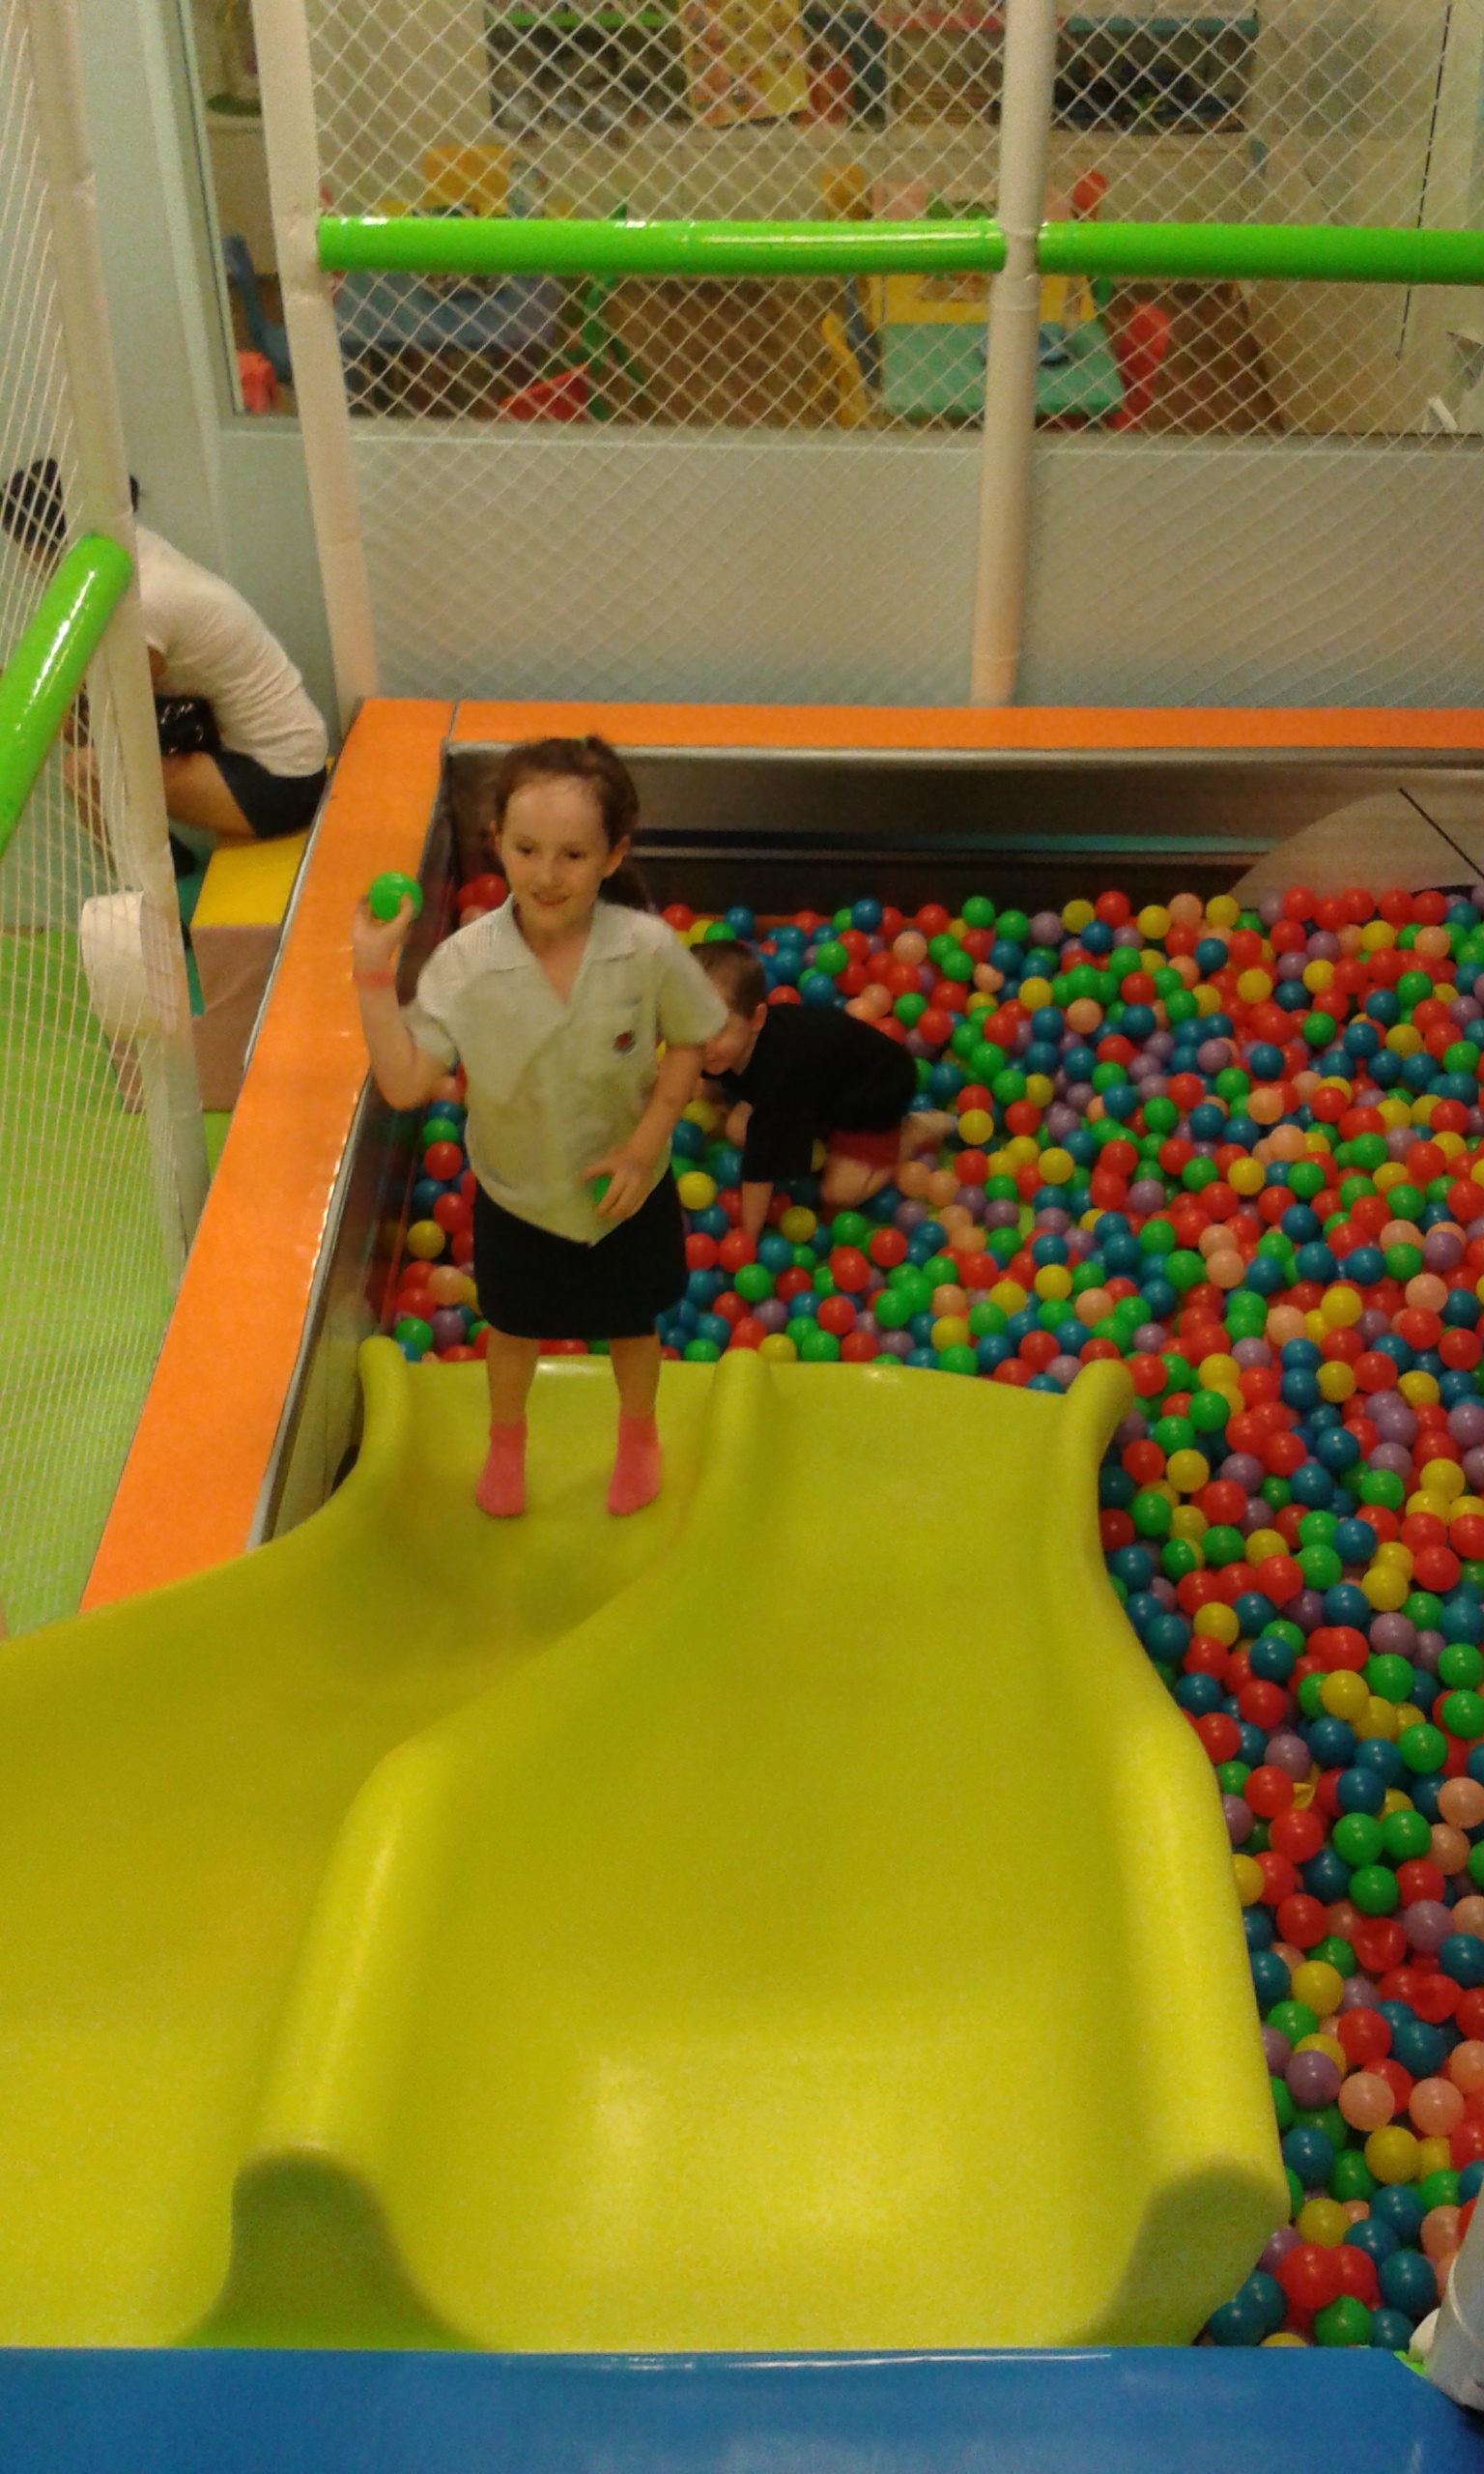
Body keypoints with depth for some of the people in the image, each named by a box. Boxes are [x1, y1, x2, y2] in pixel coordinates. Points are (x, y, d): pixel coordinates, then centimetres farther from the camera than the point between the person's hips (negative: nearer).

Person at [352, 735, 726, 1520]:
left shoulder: (647, 948, -26)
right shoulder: (467, 962, -26)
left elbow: (689, 1042, -10)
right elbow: (404, 1084, -27)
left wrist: (646, 1142, -19)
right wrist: (373, 975, -34)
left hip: (625, 1189, 0)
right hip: (516, 1196, 0)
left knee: (632, 1324, 25)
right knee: (514, 1329, 25)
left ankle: (638, 1435, 57)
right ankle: (506, 1439, 58)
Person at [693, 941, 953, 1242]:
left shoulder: (779, 1069, -45)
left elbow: (761, 1167, -38)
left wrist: (747, 1239, -31)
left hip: (876, 1087, -7)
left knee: (838, 1192, -15)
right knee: (738, 1129, -6)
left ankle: (918, 1131, 6)